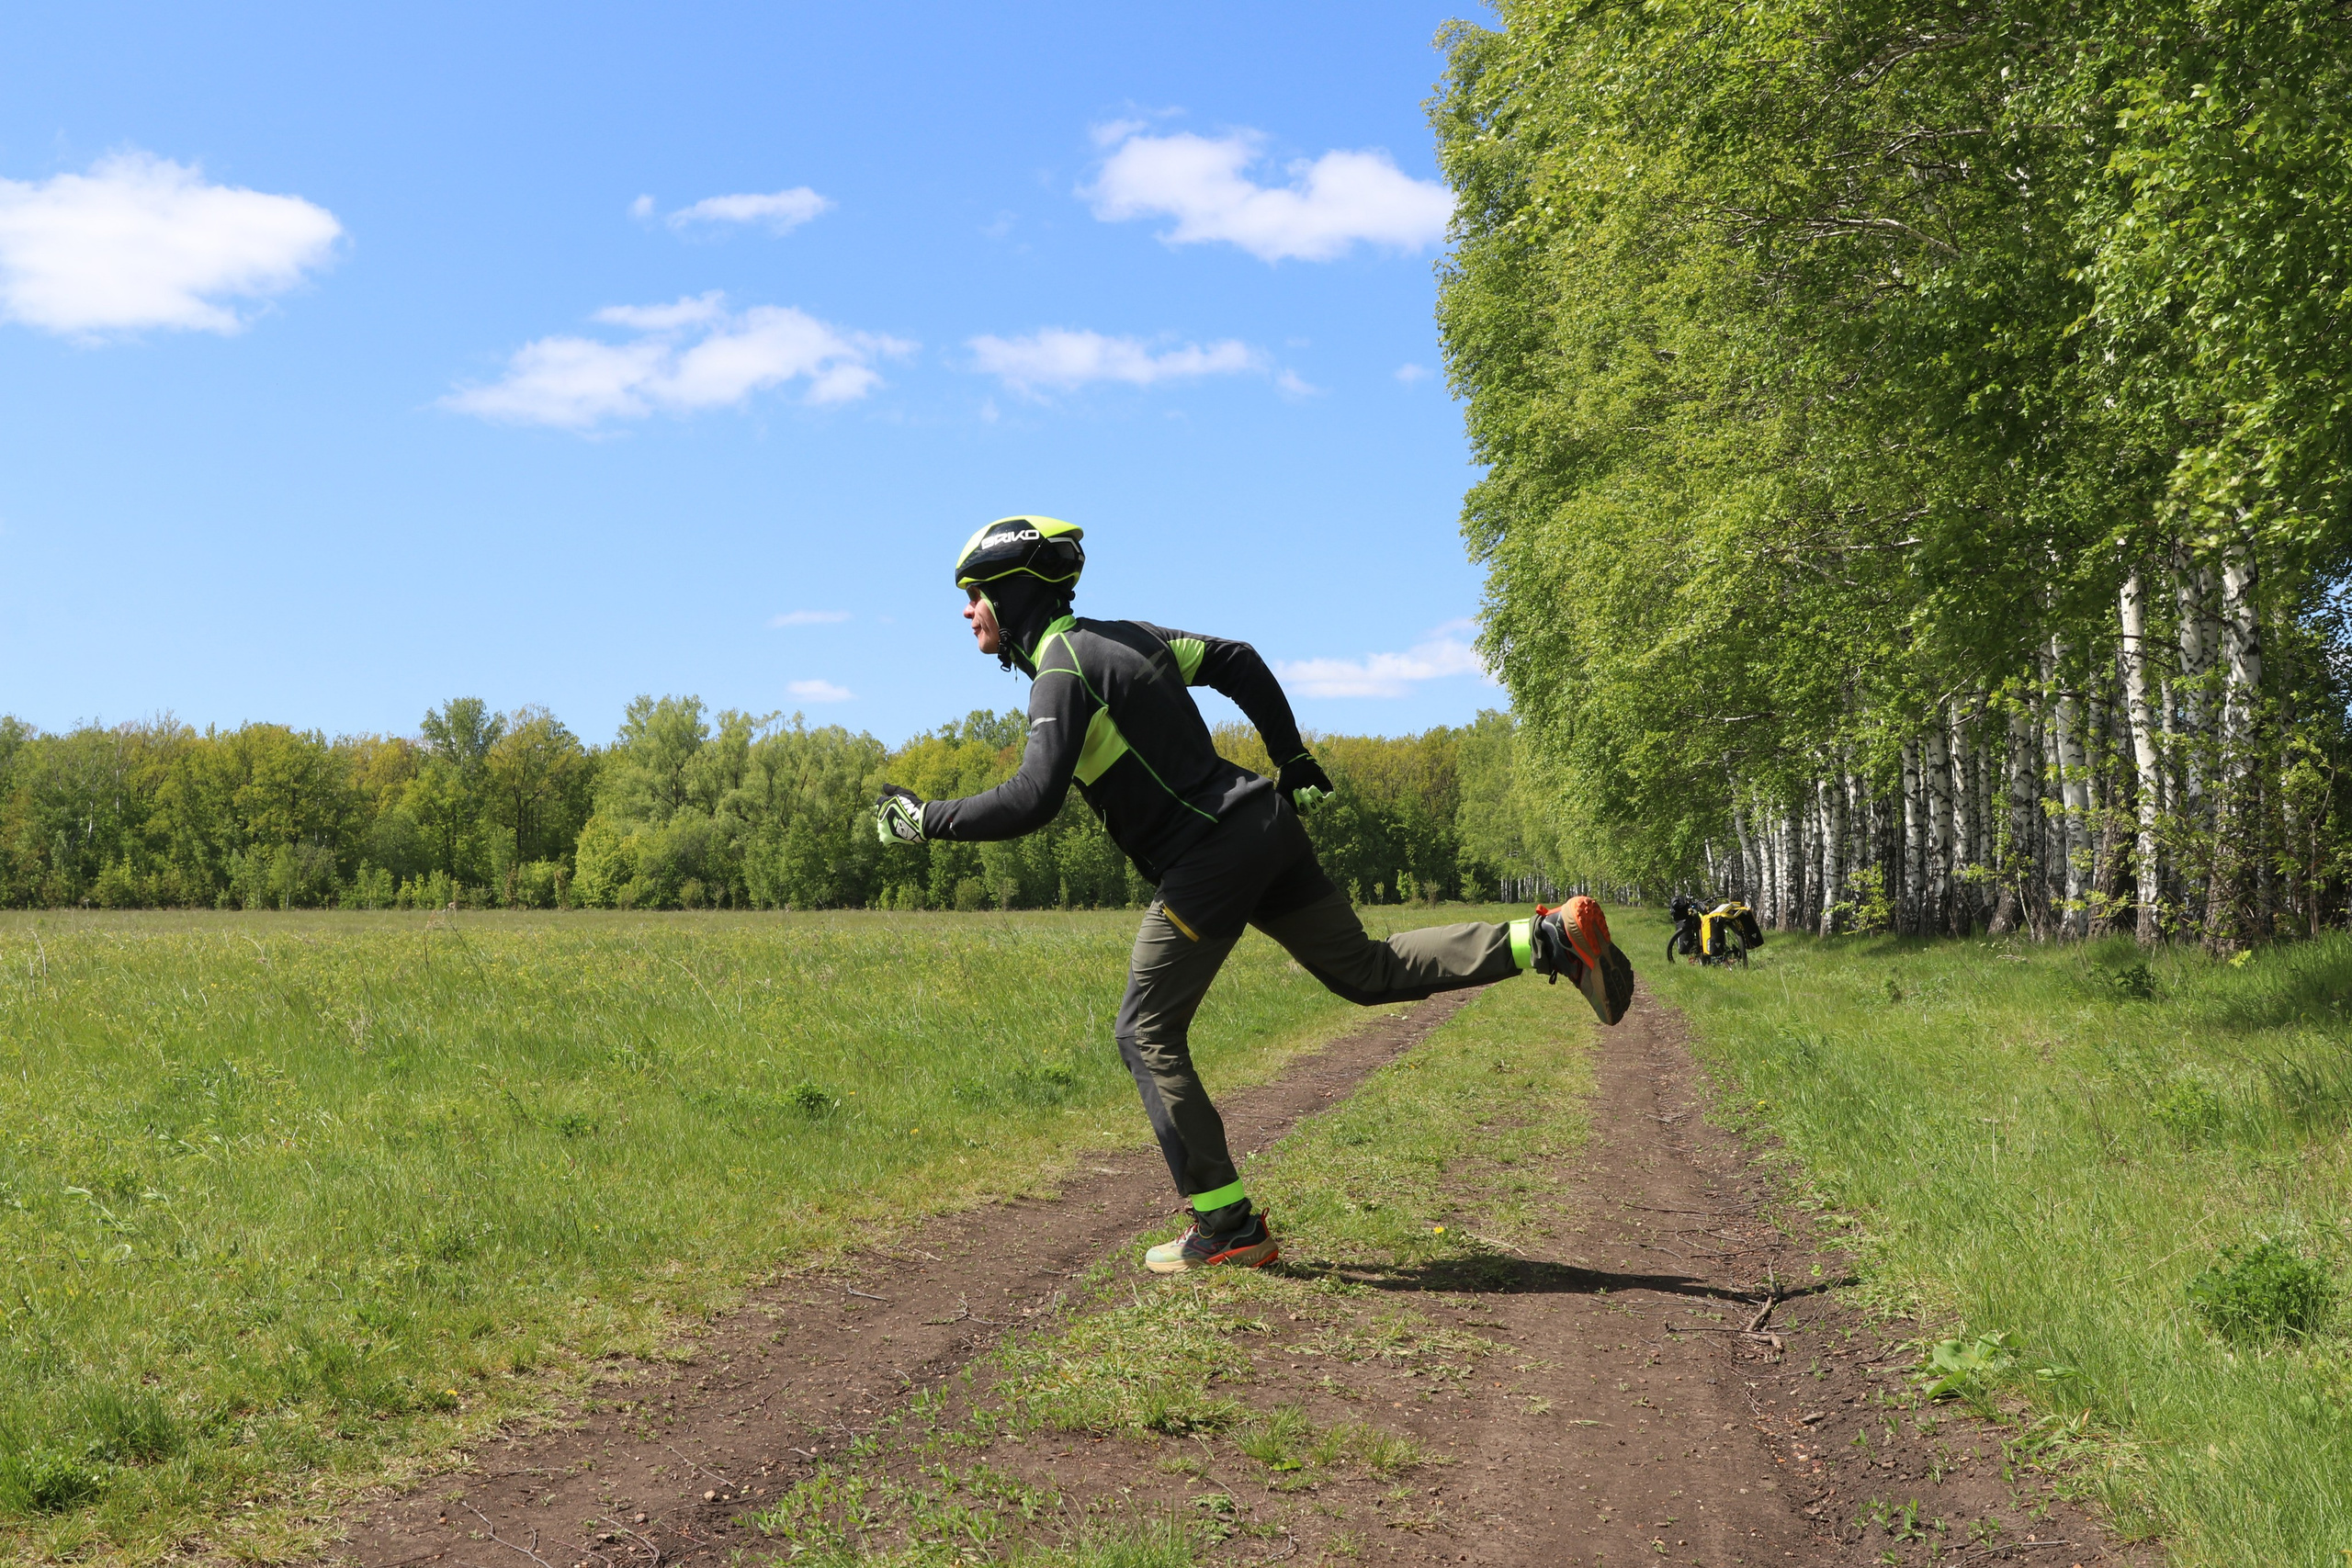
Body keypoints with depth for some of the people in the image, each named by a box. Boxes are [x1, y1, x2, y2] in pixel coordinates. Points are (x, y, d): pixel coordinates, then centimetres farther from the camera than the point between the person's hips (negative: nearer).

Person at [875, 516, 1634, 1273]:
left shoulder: (1061, 674, -11)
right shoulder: (1124, 635, 15)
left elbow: (1032, 800, -23)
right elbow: (1237, 661, 20)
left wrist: (928, 820, -11)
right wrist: (1293, 762, 25)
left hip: (1209, 858, -9)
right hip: (1264, 821, 9)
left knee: (1148, 1035, -1)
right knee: (1367, 968, 17)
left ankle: (1229, 1227, 0)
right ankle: (1551, 939, 8)